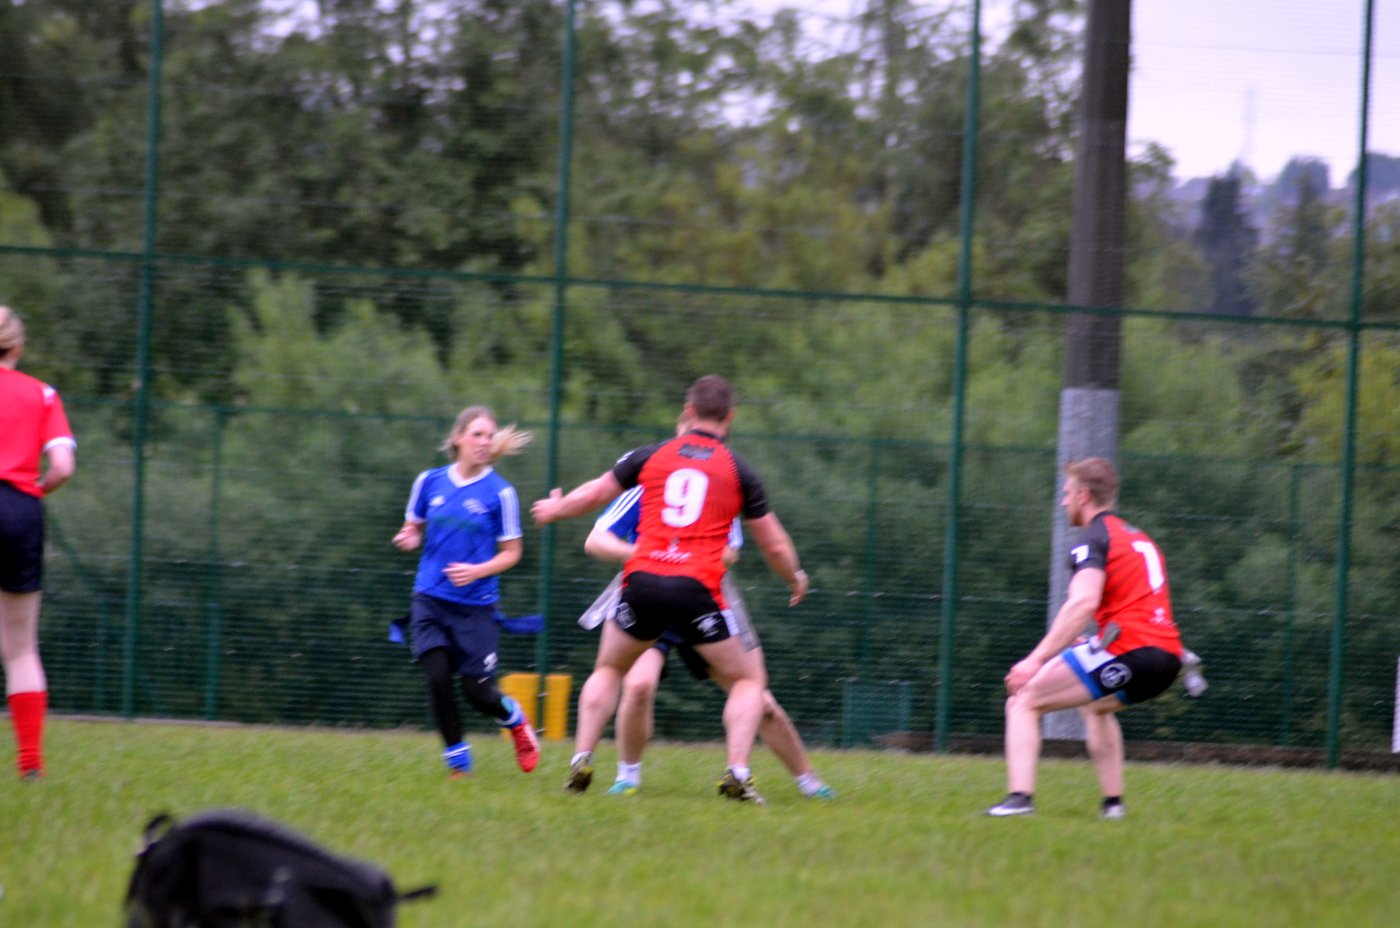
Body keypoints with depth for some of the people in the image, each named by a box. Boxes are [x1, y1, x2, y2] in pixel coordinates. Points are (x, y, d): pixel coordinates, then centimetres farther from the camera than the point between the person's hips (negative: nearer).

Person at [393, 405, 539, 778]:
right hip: (430, 600, 2)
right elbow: (414, 530, 16)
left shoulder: (499, 493, -6)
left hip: (476, 606, -2)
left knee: (478, 691, -1)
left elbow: (511, 553, -1)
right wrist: (410, 538, -8)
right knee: (437, 676, -13)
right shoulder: (430, 482, 3)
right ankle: (457, 758, 3)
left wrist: (477, 571, -18)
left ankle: (514, 718, 34)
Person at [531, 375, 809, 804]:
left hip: (643, 580, 2)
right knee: (749, 679, 13)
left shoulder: (651, 456, 10)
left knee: (608, 670, 26)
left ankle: (580, 763, 13)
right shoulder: (739, 472, 7)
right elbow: (774, 547, 11)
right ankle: (737, 774, -5)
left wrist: (554, 509, 41)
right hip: (696, 591, -2)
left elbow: (591, 496, 20)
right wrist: (796, 578, 33)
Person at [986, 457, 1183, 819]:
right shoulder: (1140, 539, 25)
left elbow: (1083, 602, -20)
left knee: (1024, 701, -3)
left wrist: (1037, 660, -23)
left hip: (1128, 648, -9)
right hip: (1166, 655, 9)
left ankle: (1020, 798, -19)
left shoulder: (1093, 539, -3)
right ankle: (1113, 802, 32)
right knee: (1095, 706, 38)